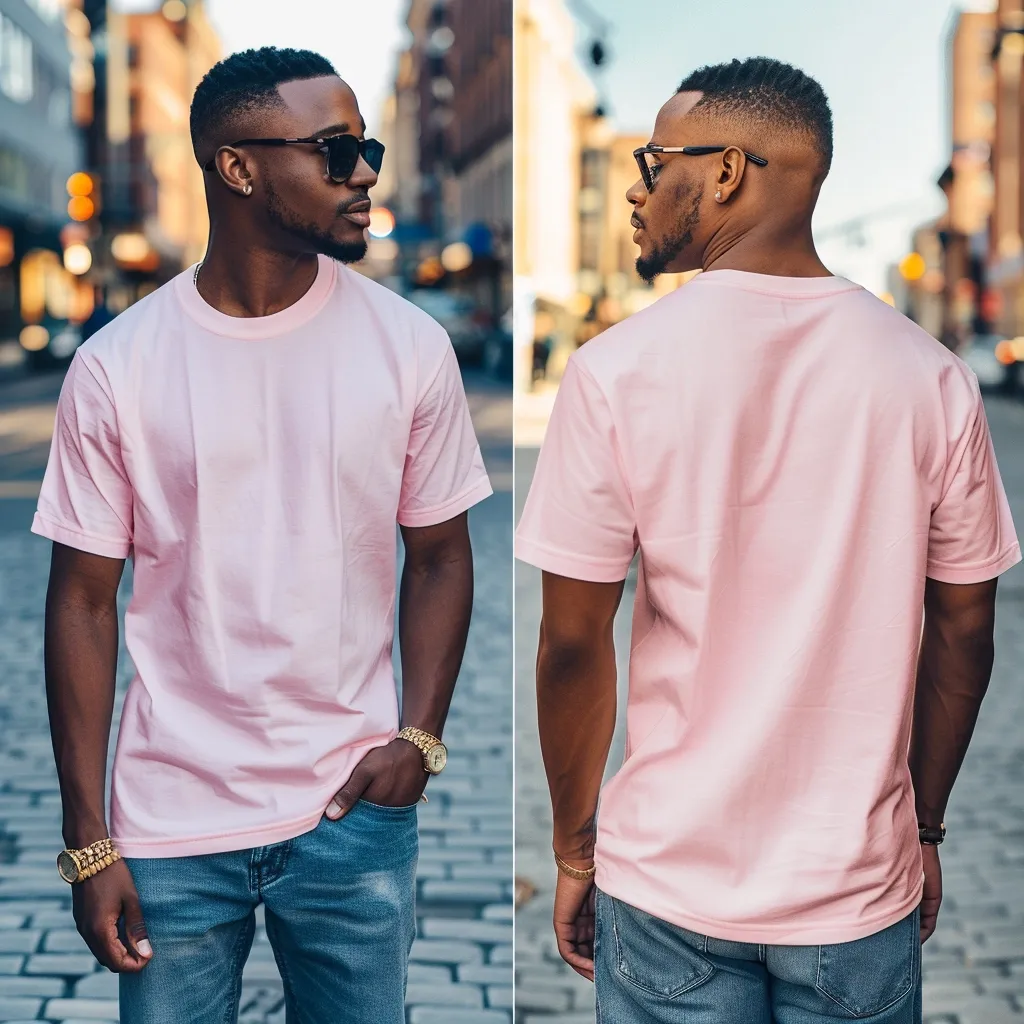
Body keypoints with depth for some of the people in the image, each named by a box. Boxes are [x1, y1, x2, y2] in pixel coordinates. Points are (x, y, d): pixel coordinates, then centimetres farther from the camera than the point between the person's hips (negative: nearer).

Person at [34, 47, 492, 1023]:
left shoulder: (408, 346, -4)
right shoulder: (115, 365, -7)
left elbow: (439, 554, 6)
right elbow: (84, 601, -3)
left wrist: (419, 736, -8)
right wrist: (87, 842, -3)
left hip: (354, 809, 1)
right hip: (170, 826, -1)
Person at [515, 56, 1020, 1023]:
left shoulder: (617, 368, -12)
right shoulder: (931, 374, -6)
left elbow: (573, 643, -10)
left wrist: (573, 847, 4)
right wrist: (923, 827, 14)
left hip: (670, 882, -1)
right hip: (861, 889, 2)